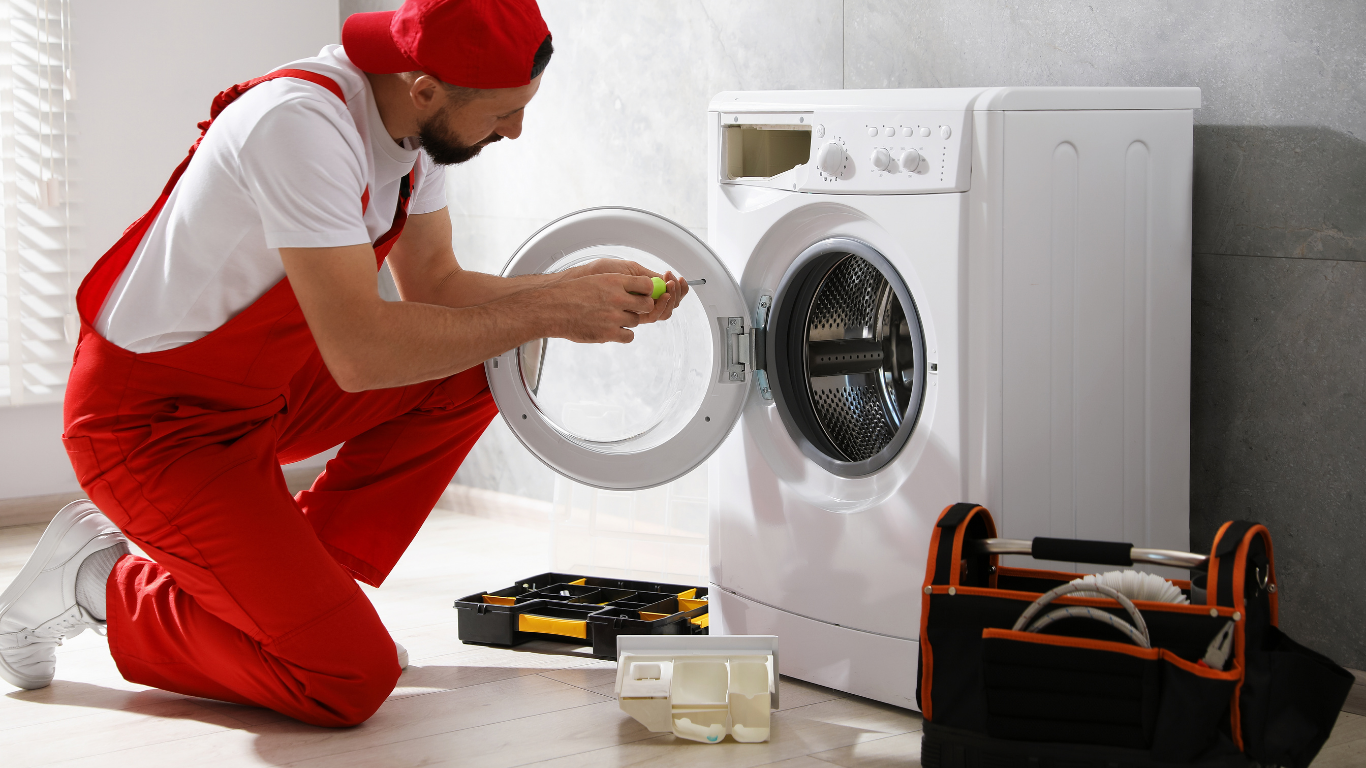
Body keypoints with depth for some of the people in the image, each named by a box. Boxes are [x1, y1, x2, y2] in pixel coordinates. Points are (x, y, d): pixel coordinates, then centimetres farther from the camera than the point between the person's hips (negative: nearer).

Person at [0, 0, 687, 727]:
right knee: (350, 680, -16)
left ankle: (295, 574, 6)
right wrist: (545, 312, -27)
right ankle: (102, 582, 3)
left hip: (262, 385, 9)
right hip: (153, 421, -9)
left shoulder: (415, 119, -3)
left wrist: (579, 285, -6)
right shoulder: (303, 125, -31)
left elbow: (432, 283, 8)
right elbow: (360, 353, -34)